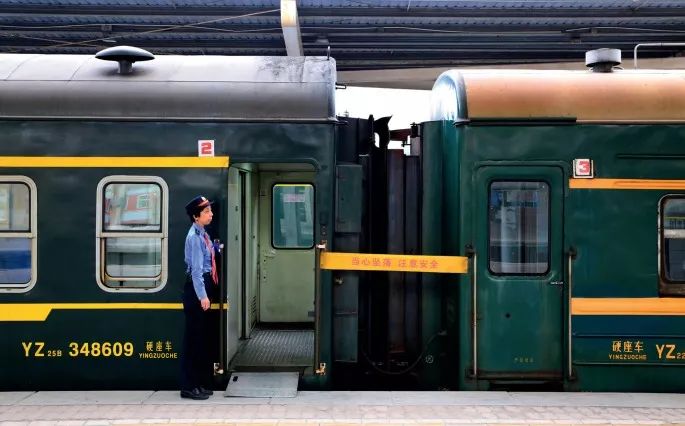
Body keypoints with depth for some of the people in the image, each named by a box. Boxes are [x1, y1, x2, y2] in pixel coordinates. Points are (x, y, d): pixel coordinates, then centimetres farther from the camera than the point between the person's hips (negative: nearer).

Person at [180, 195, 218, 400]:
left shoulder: (203, 234, 12)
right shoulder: (194, 236, -15)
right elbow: (196, 268, -20)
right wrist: (202, 296, -22)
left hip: (203, 287, 9)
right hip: (196, 289, -9)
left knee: (201, 337, 14)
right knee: (194, 337, -3)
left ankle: (200, 383, 22)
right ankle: (189, 387, 4)